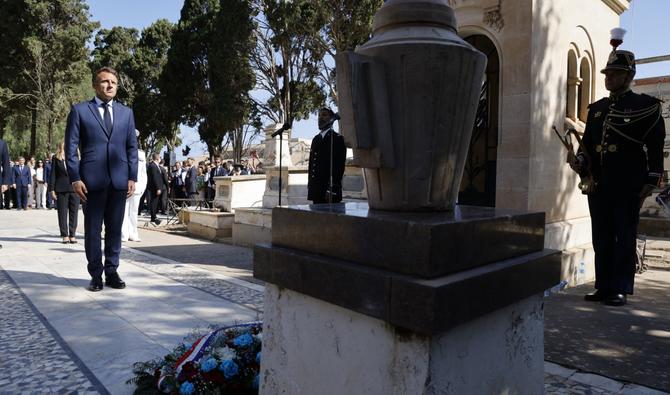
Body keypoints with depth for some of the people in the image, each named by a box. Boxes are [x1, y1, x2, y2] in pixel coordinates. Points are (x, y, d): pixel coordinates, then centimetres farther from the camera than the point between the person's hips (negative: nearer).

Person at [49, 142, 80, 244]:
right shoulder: (56, 158, 6)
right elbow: (53, 174, 5)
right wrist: (52, 189, 0)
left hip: (74, 188, 1)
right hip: (61, 189, -1)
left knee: (74, 212, 2)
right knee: (62, 212, 3)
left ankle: (72, 235, 8)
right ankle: (65, 235, 9)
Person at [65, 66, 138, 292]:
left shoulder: (126, 113, 13)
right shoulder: (80, 110, 5)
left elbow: (132, 147, 11)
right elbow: (71, 147, 2)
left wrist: (132, 177, 3)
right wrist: (75, 178, -6)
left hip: (119, 180, 2)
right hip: (92, 179, -2)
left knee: (114, 229, 7)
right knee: (92, 230, 4)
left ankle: (112, 272, 16)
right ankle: (96, 275, 13)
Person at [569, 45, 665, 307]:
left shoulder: (646, 105, 2)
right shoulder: (596, 108, 17)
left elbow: (656, 146, -2)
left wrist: (651, 180, -9)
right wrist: (581, 161, -3)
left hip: (628, 186, -5)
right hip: (598, 184, 5)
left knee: (624, 238, 0)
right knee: (601, 238, 8)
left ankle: (620, 290, 8)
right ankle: (603, 287, 16)